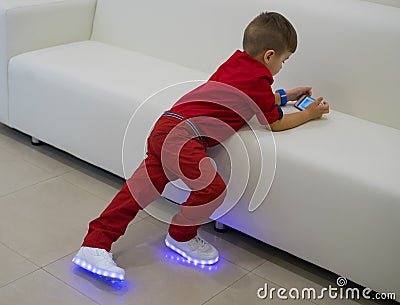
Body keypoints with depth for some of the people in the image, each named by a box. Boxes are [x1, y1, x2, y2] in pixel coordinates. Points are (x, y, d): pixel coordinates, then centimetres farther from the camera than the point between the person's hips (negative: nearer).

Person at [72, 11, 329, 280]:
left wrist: (284, 96, 45)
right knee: (212, 187, -18)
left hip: (165, 128, 10)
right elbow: (276, 124, 10)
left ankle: (95, 245, 5)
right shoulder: (258, 79, -2)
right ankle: (181, 237, 7)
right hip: (183, 136, -10)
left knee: (141, 189, 6)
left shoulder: (236, 61, 22)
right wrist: (310, 114, 23)